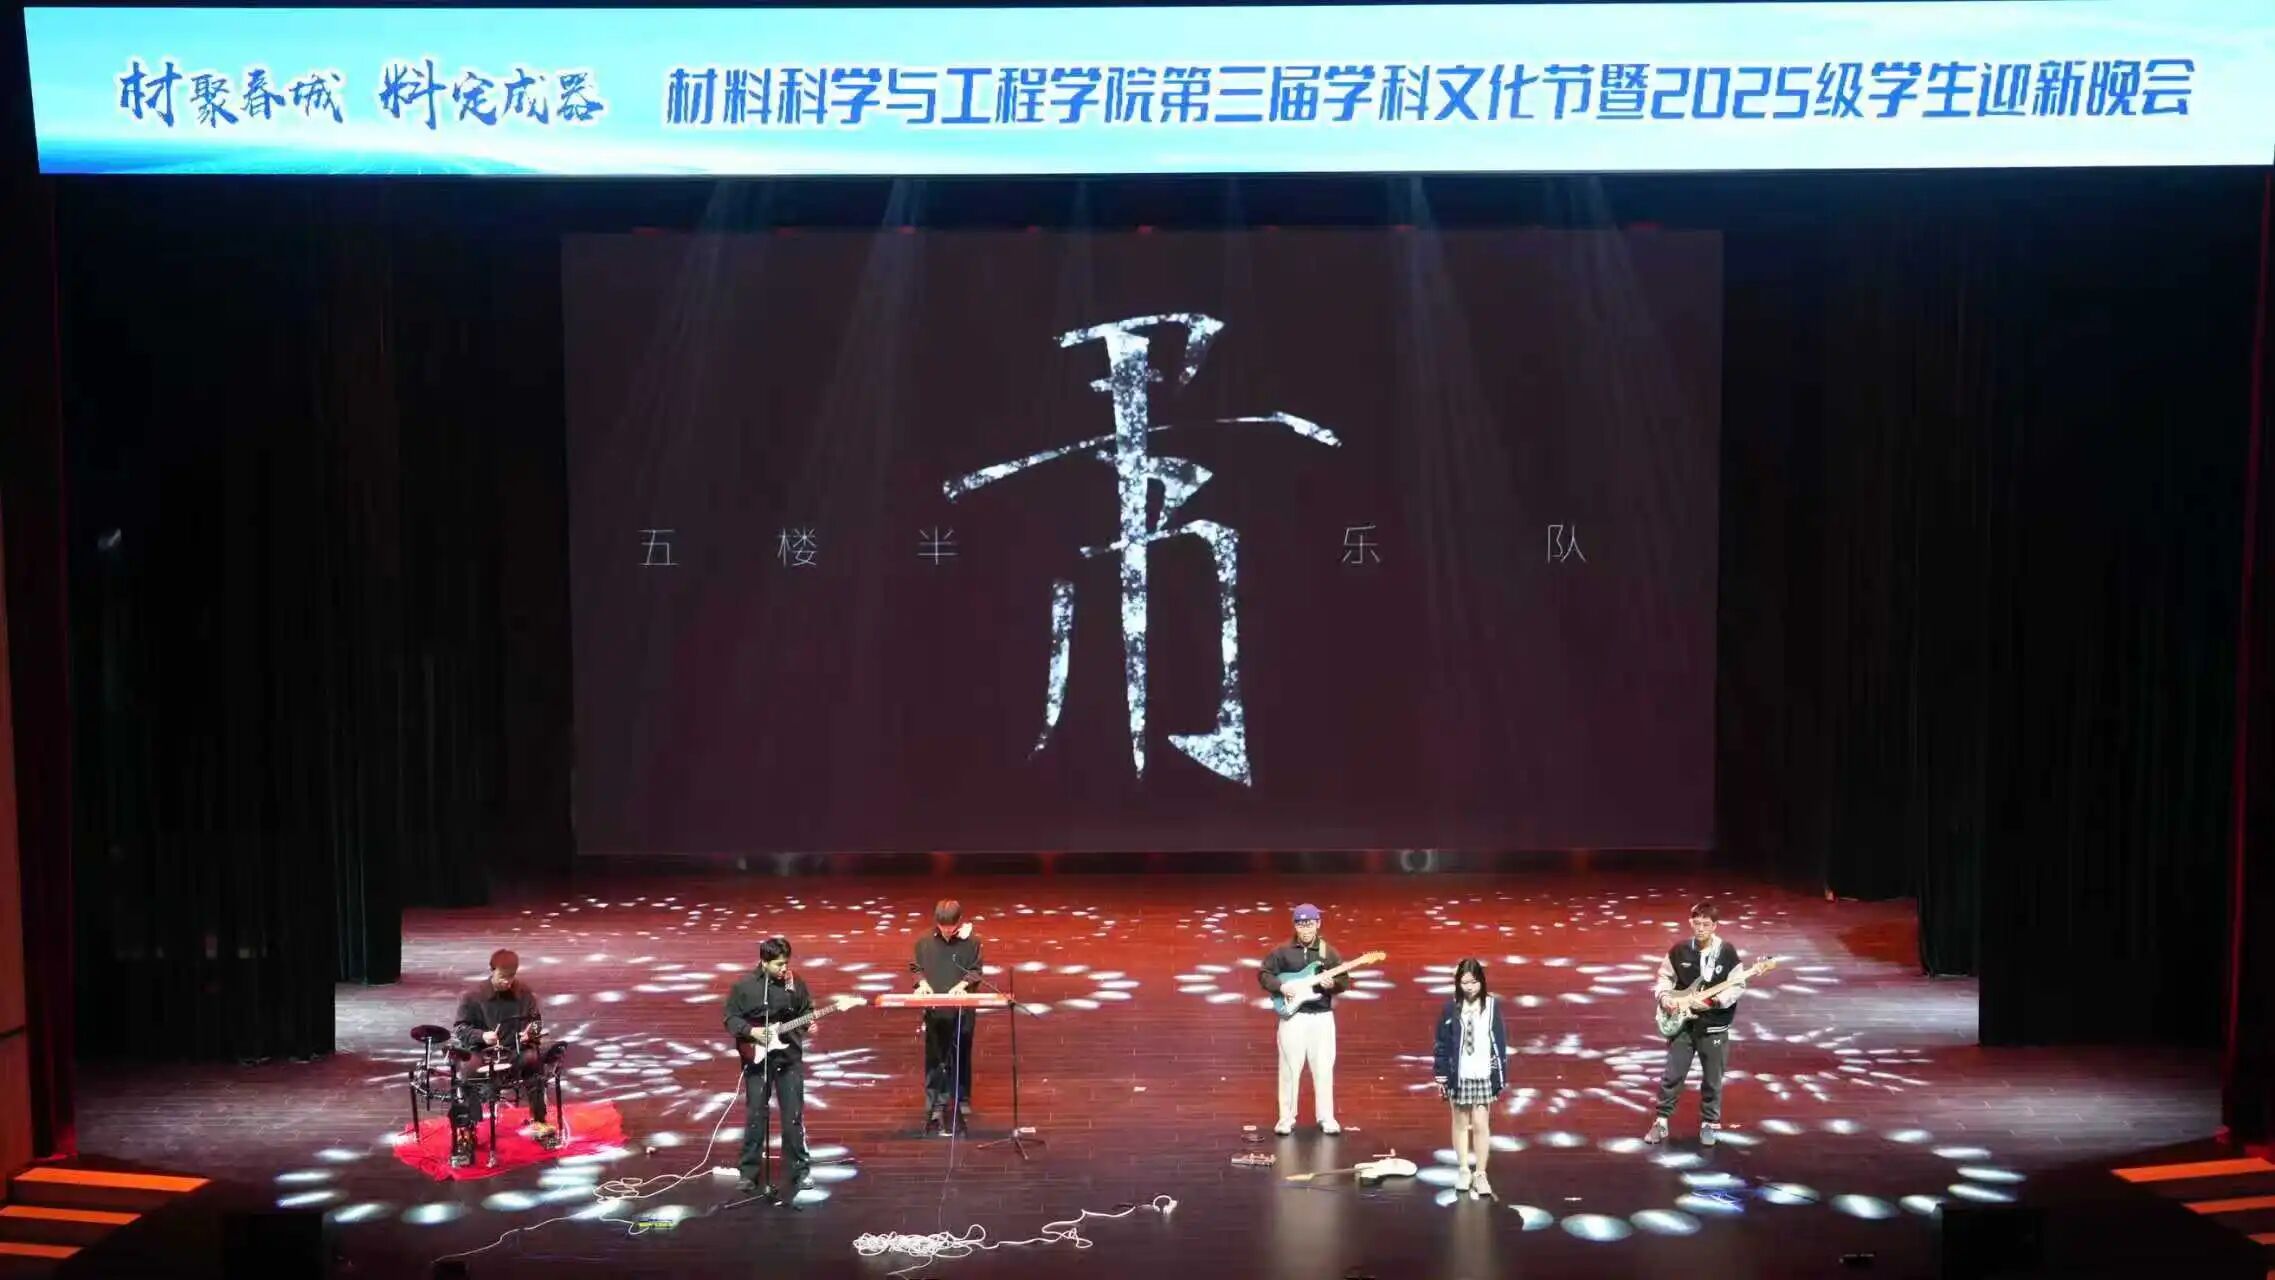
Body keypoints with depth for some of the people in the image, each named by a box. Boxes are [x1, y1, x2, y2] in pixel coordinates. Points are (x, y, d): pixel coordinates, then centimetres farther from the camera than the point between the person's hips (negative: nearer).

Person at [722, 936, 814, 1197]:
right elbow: (731, 1018, -2)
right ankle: (750, 1173, 11)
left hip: (789, 1057, 1)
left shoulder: (796, 984, 1)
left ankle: (800, 1169, 14)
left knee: (793, 1116, 3)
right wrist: (751, 1031, -17)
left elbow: (806, 1011, 10)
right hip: (757, 1058, -1)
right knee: (754, 1117, 2)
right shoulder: (744, 986, -5)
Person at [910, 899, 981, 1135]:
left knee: (960, 1059, 7)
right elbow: (916, 967, 9)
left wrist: (963, 984, -17)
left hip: (962, 1011, -1)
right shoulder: (925, 941, -1)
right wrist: (923, 982, -9)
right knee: (935, 1061, 4)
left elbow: (976, 971, 0)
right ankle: (935, 1110, 11)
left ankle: (958, 1105, 19)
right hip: (934, 1011, 1)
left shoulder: (971, 942, -5)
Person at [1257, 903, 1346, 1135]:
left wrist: (1333, 984, -19)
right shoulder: (1283, 952, 1)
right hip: (1293, 1016, -1)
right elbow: (1263, 973, 3)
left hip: (1322, 1017, 1)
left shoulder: (1329, 952, 4)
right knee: (1289, 1068, 0)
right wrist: (1281, 986, -13)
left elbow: (1345, 981, 3)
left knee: (1323, 1069, 1)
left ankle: (1326, 1118, 11)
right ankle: (1287, 1118, 9)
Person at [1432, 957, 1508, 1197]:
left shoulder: (1492, 1006, -3)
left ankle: (1480, 1174, 8)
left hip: (1484, 1074, -1)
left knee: (1481, 1124, 0)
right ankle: (1464, 1170, 21)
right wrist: (1441, 1074, -1)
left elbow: (1500, 1041, 2)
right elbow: (1442, 1042, 1)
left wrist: (1502, 1075, 1)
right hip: (1458, 1075, 1)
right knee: (1461, 1122, 11)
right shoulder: (1451, 1008, -3)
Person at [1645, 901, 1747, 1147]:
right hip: (1682, 1023, 1)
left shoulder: (1727, 953, -8)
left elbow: (1738, 986, -6)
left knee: (1712, 1079, 8)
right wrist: (1665, 996, -10)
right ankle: (1661, 1122, 15)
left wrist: (1714, 1001, -19)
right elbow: (1664, 976, 8)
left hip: (1714, 1025, -1)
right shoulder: (1679, 950, -3)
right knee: (1672, 1075, 4)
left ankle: (1709, 1123, 25)